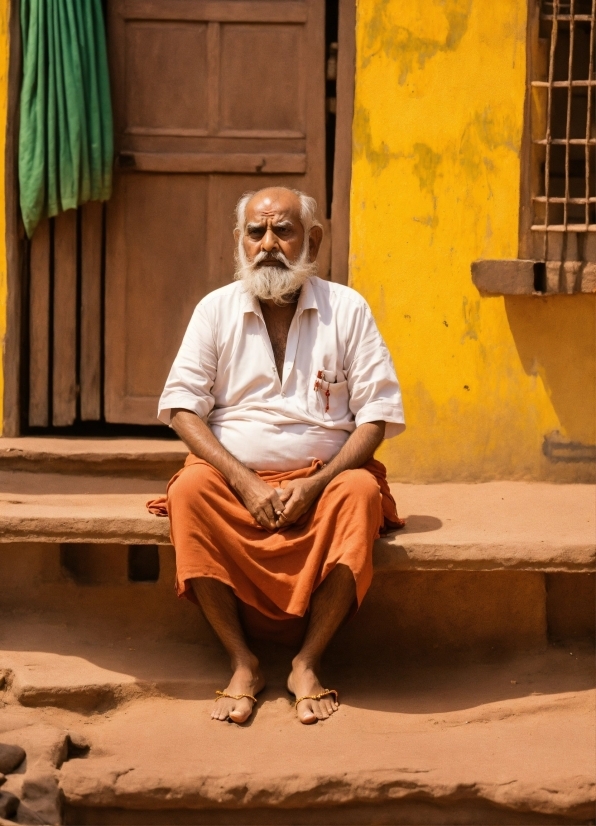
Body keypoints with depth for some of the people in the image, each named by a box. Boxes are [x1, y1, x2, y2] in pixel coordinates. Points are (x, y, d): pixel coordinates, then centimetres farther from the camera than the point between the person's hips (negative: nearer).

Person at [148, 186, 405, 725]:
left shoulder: (347, 309, 3)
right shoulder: (216, 310, 6)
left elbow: (378, 412, -1)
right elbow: (183, 405, -1)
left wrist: (316, 484, -16)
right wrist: (245, 483, -16)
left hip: (323, 477, -1)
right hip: (236, 476, 1)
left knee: (360, 492, -33)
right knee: (189, 490, -31)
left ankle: (307, 664, -25)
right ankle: (243, 664, -24)